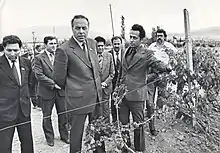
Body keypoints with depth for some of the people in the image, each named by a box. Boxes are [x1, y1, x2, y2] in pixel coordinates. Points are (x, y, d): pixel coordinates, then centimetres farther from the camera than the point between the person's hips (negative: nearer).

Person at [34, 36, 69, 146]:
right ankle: (49, 138, 26)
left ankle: (64, 135, 26)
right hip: (46, 92, -3)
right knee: (47, 116, 10)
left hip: (61, 90, 3)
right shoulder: (39, 58, -5)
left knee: (63, 115, 10)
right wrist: (53, 84, -16)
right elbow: (39, 75, -13)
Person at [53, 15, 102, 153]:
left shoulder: (92, 43, 4)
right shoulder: (64, 50, -17)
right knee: (77, 132, 10)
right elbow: (59, 78, -9)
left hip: (97, 96, 6)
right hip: (78, 99, -6)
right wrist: (72, 89, 4)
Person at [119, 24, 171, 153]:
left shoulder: (146, 54, -8)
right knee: (123, 123, 16)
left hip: (136, 94, -5)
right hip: (122, 93, 6)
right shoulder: (127, 51, 10)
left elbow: (156, 63, -25)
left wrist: (166, 68, -47)